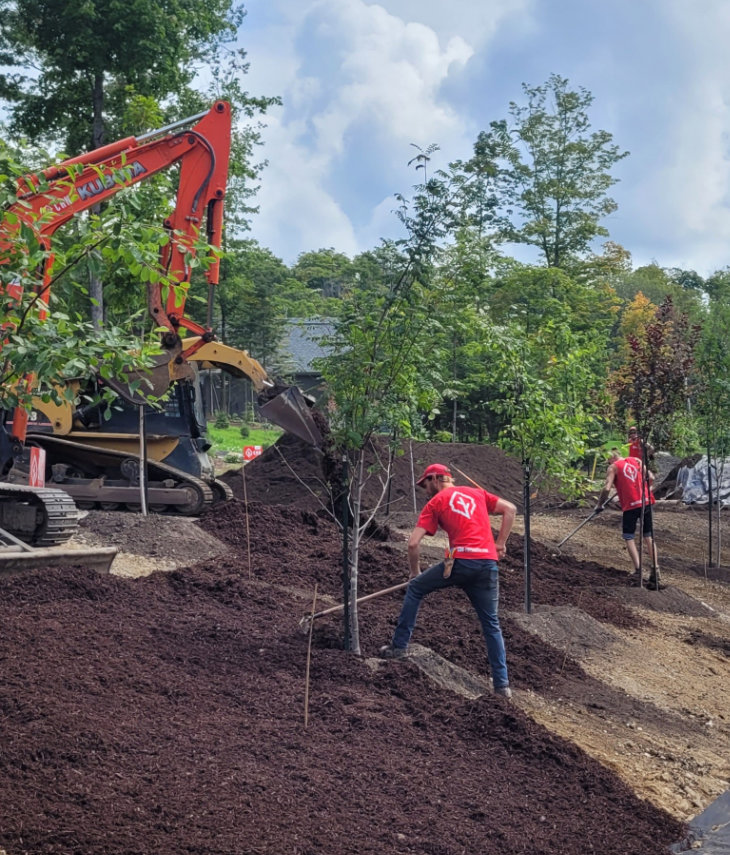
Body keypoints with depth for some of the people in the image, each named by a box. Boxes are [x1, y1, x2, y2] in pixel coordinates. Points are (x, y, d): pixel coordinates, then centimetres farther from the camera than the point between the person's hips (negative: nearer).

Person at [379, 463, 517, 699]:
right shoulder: (476, 493, 22)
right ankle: (502, 683, 9)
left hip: (461, 559, -4)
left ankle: (399, 645, 19)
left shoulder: (435, 502, 8)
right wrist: (500, 544, 18)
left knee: (415, 589, 19)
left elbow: (413, 543, 2)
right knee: (491, 624, 13)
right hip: (489, 563, 4)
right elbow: (510, 509, 17)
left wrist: (415, 571, 18)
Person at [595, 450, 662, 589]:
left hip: (630, 505, -5)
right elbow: (651, 477, 8)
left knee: (629, 538, 5)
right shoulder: (637, 461, 13)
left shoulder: (613, 467, -1)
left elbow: (607, 488, -11)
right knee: (648, 537, 13)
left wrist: (599, 504, 1)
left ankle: (638, 570, -8)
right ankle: (655, 569, 8)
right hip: (646, 502, 5)